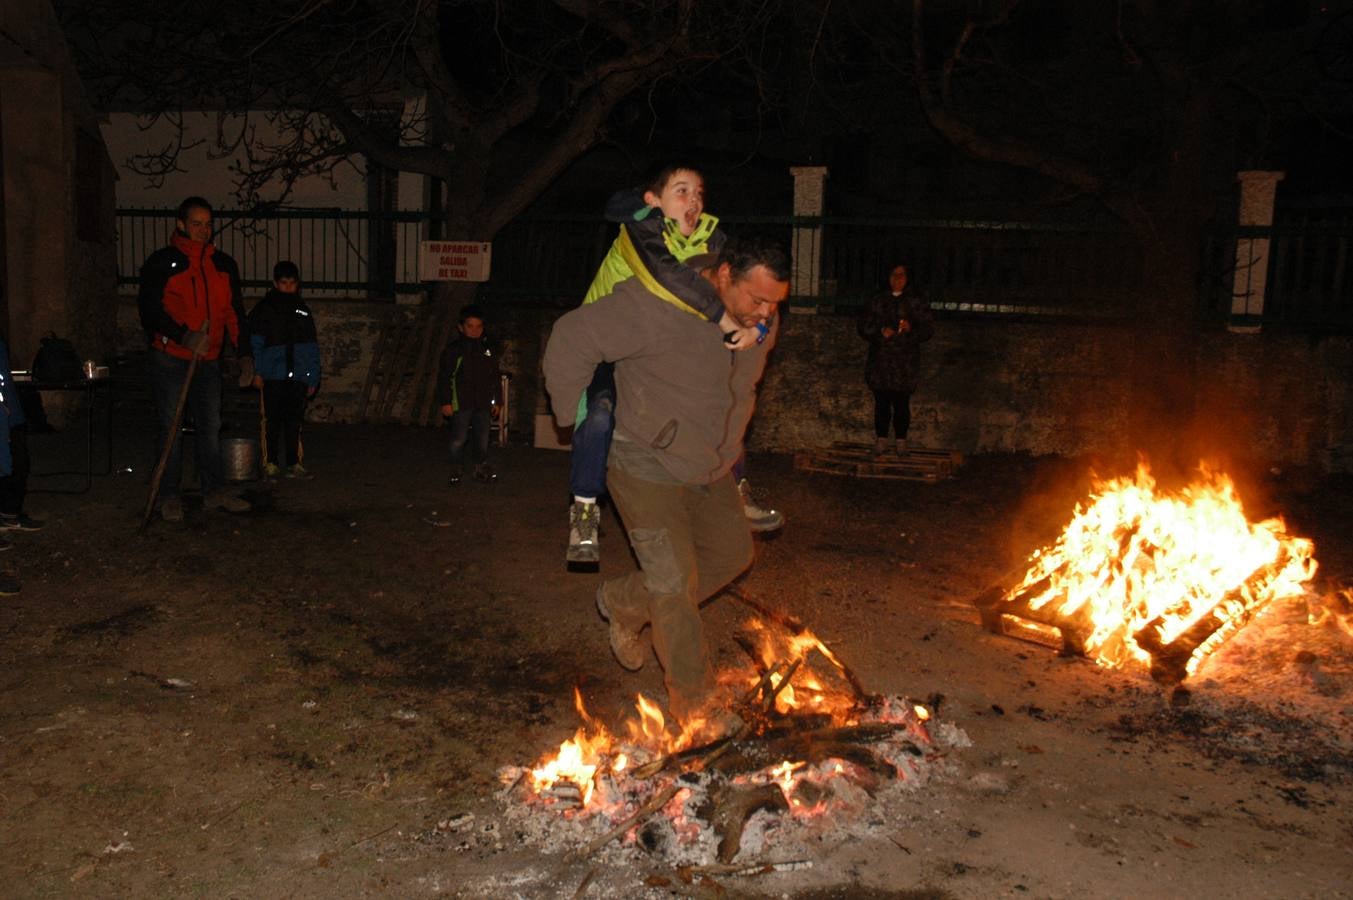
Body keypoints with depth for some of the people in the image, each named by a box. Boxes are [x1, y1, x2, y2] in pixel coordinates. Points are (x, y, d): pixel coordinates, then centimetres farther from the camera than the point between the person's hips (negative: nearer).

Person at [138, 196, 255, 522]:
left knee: (210, 427, 9)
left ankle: (214, 490, 18)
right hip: (170, 360, -4)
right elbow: (149, 310, -11)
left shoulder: (223, 265, 10)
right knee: (170, 428, 1)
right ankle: (169, 496, 10)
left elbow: (234, 312, 11)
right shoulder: (162, 263, -4)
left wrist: (244, 354, 1)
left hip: (208, 360, 4)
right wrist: (185, 337, -26)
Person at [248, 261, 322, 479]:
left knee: (295, 420, 6)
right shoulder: (263, 309, 4)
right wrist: (257, 372, -10)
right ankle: (271, 463, 8)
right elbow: (255, 343, -1)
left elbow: (312, 346, 14)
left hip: (298, 376, 3)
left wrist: (313, 378, 8)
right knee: (272, 420, 0)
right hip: (273, 376, -3)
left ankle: (294, 462, 12)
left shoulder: (302, 310, 15)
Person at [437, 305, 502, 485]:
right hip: (461, 402, -3)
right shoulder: (453, 349, -4)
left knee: (483, 438, 9)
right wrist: (445, 402, -7)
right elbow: (444, 377, -3)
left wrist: (497, 401, 10)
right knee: (459, 439, 0)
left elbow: (496, 377, 13)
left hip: (483, 403, 3)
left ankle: (482, 468, 21)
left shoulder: (489, 348, 7)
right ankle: (457, 470, 15)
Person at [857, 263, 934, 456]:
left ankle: (900, 440, 8)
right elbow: (864, 326, 8)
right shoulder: (877, 302, 10)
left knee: (901, 403, -2)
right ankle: (881, 439, 12)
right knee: (881, 402, 2)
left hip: (905, 362, -1)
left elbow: (928, 328, 3)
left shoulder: (916, 302, 6)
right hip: (880, 359, 1)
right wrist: (880, 332, -11)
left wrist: (911, 329, -16)